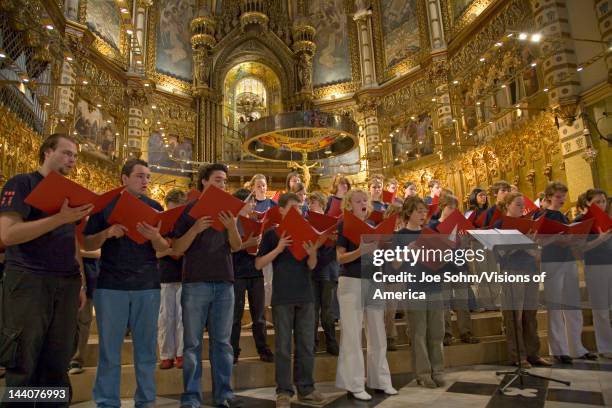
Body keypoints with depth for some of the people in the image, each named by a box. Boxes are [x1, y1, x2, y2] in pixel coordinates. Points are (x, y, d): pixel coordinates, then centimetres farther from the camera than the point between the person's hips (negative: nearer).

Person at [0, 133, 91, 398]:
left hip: (66, 284, 6)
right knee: (22, 365, 2)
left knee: (57, 363, 9)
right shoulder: (21, 184, -2)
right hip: (28, 281, -5)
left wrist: (81, 282, 12)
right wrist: (61, 218, -22)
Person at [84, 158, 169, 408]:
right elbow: (87, 244, 4)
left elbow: (164, 249, 4)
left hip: (147, 285, 2)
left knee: (146, 348, 8)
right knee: (109, 349, 5)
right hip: (111, 286, -1)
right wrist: (107, 233, -16)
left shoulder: (154, 207, 8)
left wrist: (155, 237, -18)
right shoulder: (105, 205, 4)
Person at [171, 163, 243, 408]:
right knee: (192, 342, 3)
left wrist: (232, 227, -16)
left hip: (224, 283, 3)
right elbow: (177, 249, -4)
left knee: (222, 341, 8)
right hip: (195, 283, -3)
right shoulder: (188, 209, 1)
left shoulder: (227, 209, 10)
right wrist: (195, 229, -20)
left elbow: (237, 247, 3)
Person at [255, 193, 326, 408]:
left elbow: (311, 266, 6)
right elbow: (258, 264, -5)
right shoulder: (272, 233, -1)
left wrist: (312, 253, -16)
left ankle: (306, 388, 23)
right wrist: (278, 249, -18)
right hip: (282, 297, -3)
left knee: (307, 345, 10)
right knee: (283, 346, 4)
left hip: (305, 296, 4)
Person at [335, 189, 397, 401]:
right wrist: (360, 251, -29)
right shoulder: (344, 225, -5)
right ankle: (354, 385, 10)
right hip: (352, 283, -6)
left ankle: (380, 380, 24)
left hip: (374, 281, 6)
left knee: (378, 334, 12)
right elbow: (340, 257, -13)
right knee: (353, 335, 0)